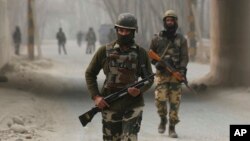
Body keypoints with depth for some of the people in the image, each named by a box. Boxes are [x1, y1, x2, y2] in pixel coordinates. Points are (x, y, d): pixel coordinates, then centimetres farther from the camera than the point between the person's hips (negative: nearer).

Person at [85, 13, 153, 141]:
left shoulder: (141, 53, 1)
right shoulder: (105, 51, 0)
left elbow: (149, 78, 9)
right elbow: (90, 74, 7)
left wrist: (140, 90, -12)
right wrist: (96, 96, -5)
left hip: (133, 107, -1)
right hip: (110, 106, 1)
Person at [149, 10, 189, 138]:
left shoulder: (181, 39, 5)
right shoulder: (157, 38, 6)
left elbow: (184, 57, 0)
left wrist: (182, 70, -15)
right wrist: (157, 63, -7)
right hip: (161, 74, 0)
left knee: (175, 102, -1)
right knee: (160, 99, -14)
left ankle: (172, 127, 9)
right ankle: (163, 119, 13)